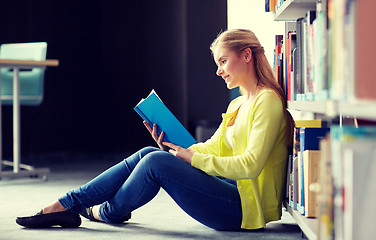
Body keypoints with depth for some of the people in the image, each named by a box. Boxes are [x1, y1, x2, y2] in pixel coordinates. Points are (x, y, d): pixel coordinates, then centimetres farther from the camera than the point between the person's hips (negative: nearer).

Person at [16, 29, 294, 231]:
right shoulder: (238, 105, 18)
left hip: (247, 207, -9)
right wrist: (170, 146, -1)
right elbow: (213, 147, 15)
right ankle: (62, 206, 0)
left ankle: (107, 212, 9)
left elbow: (250, 165, -22)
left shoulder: (268, 101, -13)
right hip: (233, 192, 9)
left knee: (156, 163, -18)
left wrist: (192, 157, -15)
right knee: (147, 155, -1)